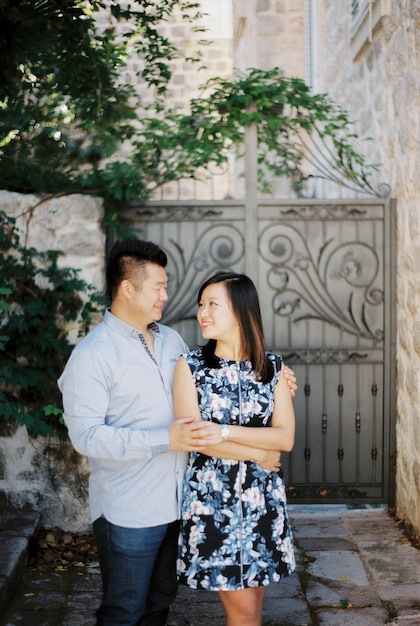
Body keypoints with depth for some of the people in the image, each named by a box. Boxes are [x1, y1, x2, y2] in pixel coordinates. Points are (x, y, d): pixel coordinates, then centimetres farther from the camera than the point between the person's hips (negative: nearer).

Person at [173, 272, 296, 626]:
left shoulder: (274, 367, 2)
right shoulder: (190, 366, -4)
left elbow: (286, 438, -7)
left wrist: (223, 432, -18)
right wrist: (261, 454, -11)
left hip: (262, 498, 2)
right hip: (210, 497, -2)